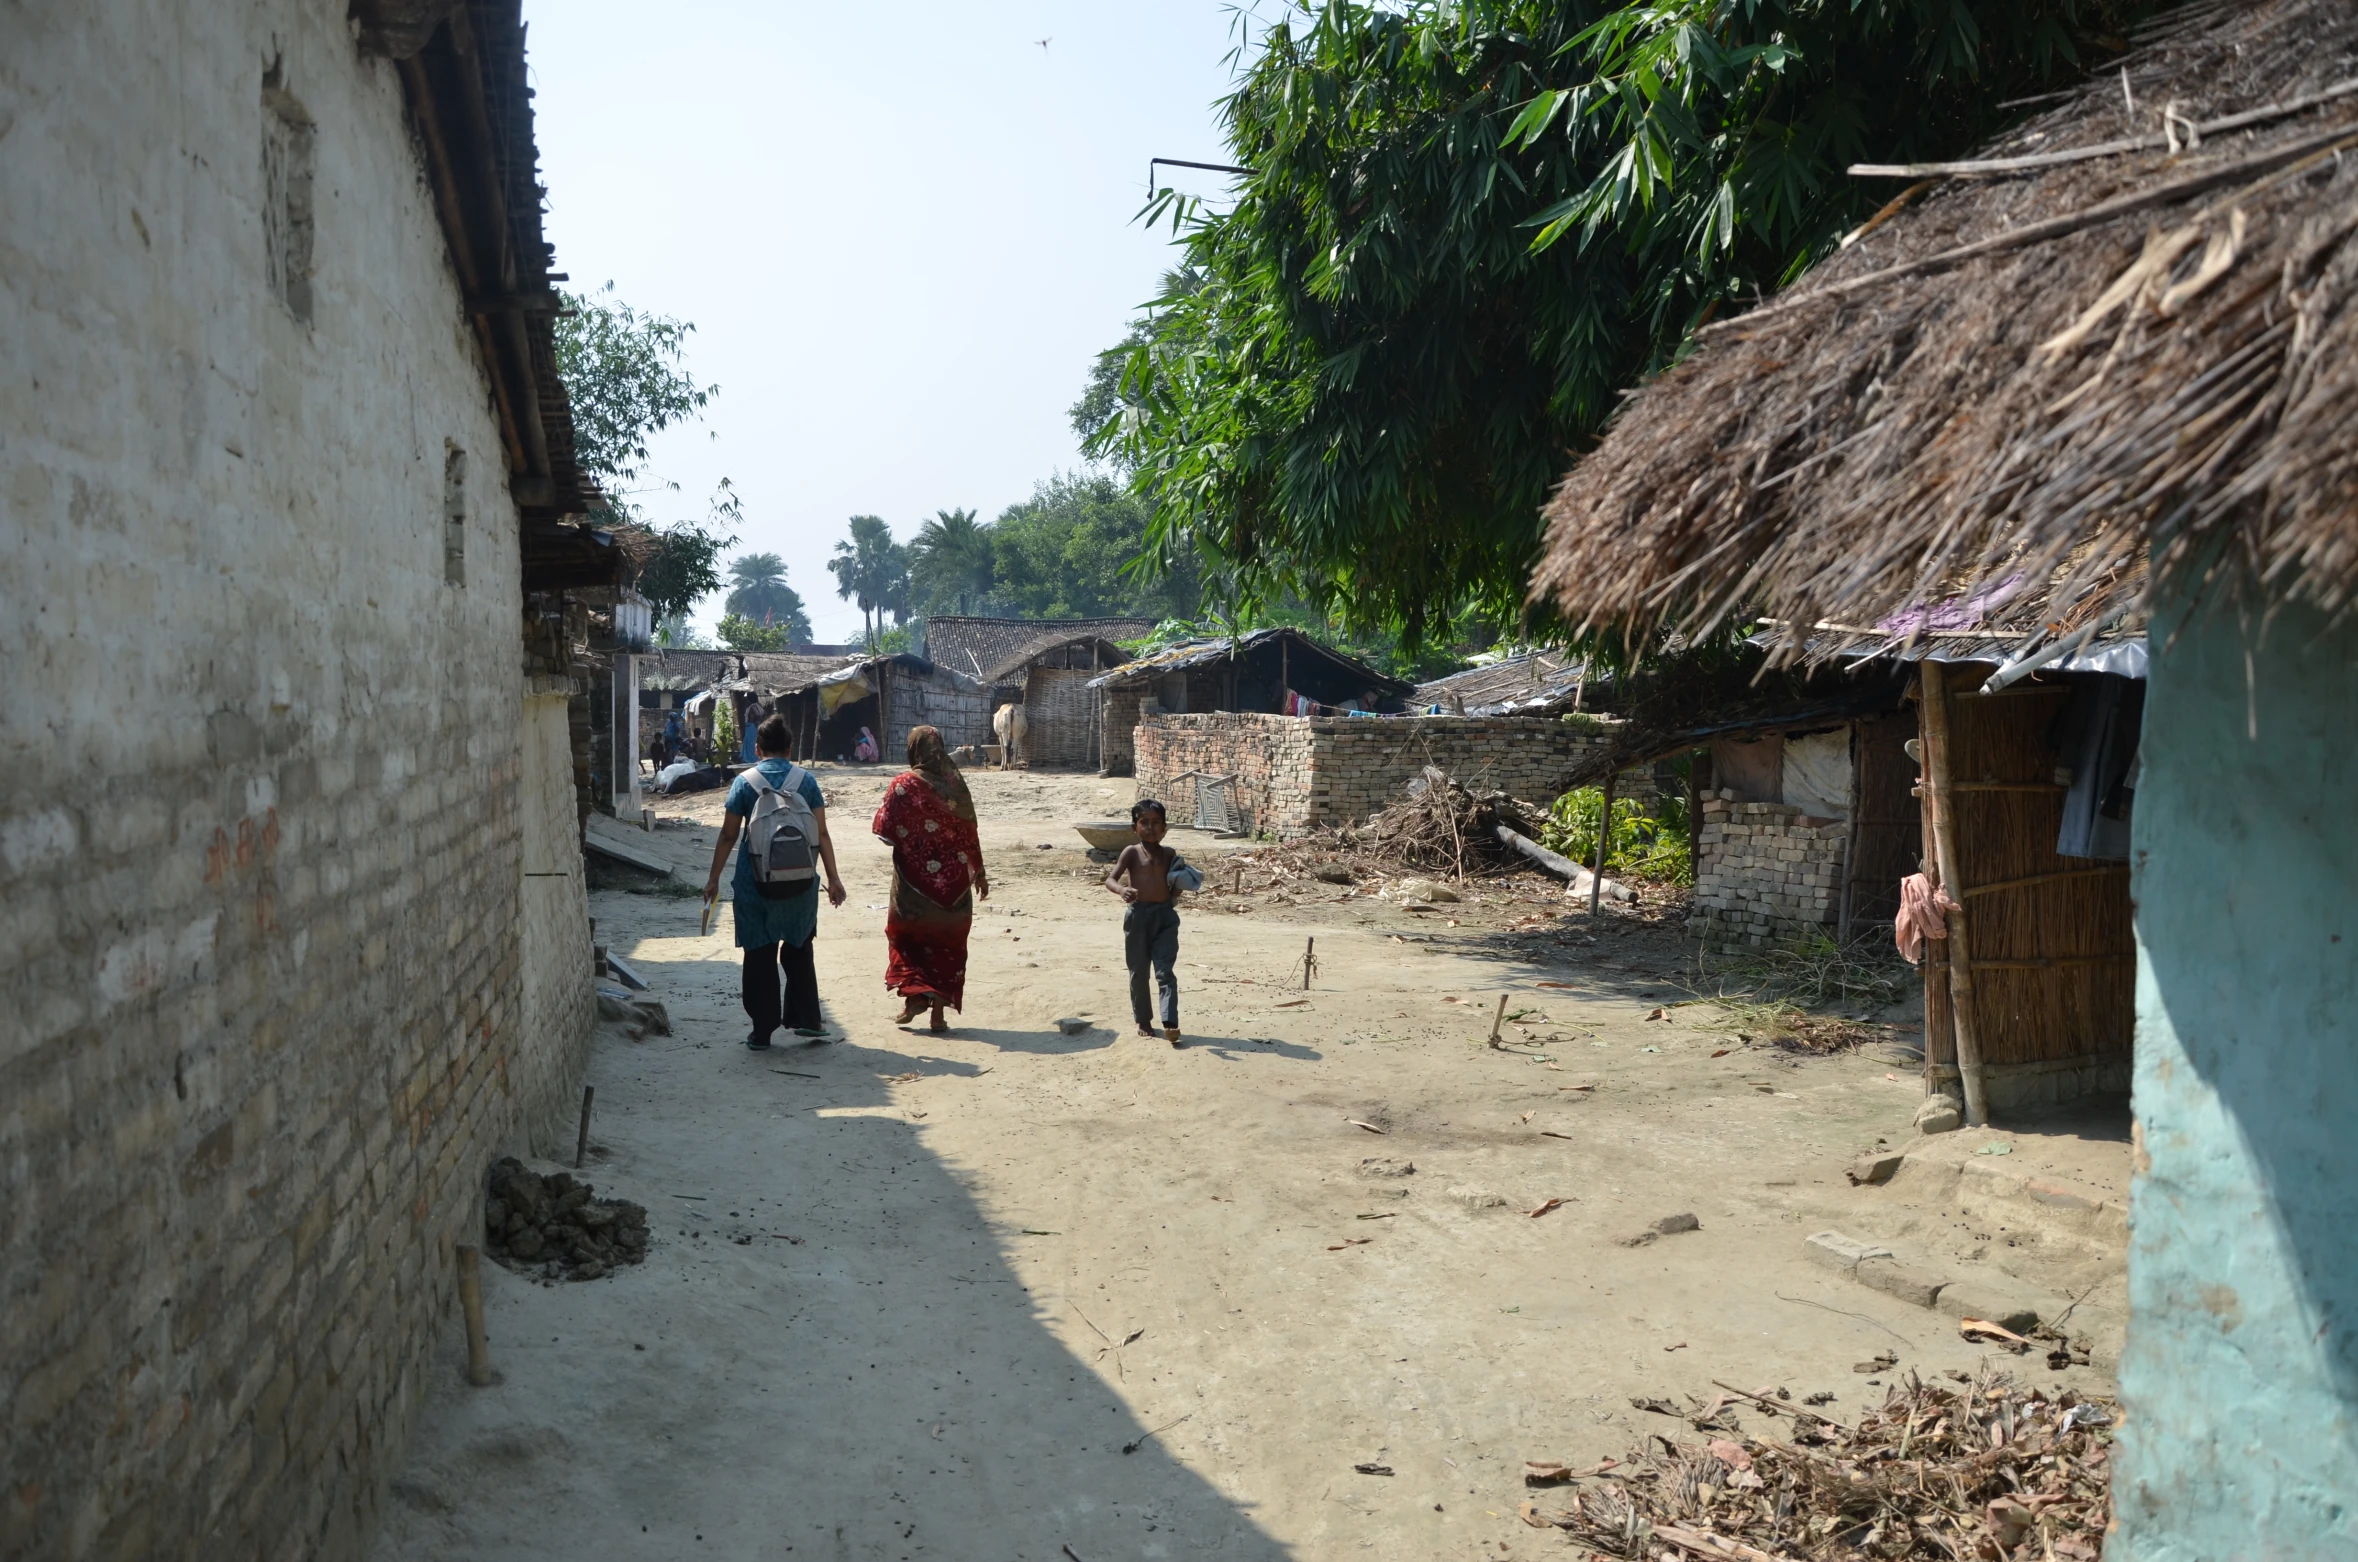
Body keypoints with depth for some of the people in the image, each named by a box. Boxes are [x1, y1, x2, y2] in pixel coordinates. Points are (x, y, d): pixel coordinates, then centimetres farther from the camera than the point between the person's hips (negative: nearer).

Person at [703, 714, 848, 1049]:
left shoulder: (745, 782, -1)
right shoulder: (806, 780, 1)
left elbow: (728, 836, -2)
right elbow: (821, 833, -1)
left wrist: (714, 878, 7)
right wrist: (833, 878, 4)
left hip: (755, 880, -1)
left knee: (759, 955, 7)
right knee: (798, 950, 19)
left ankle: (762, 1031, 9)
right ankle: (805, 1018, 15)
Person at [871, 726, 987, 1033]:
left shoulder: (903, 785, -10)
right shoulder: (955, 783, -1)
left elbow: (885, 831, -9)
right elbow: (969, 832, 2)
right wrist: (978, 872, 12)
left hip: (915, 877, -2)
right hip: (953, 878, 3)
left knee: (907, 935, 15)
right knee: (946, 940, 10)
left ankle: (914, 996, 1)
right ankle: (939, 1011, 8)